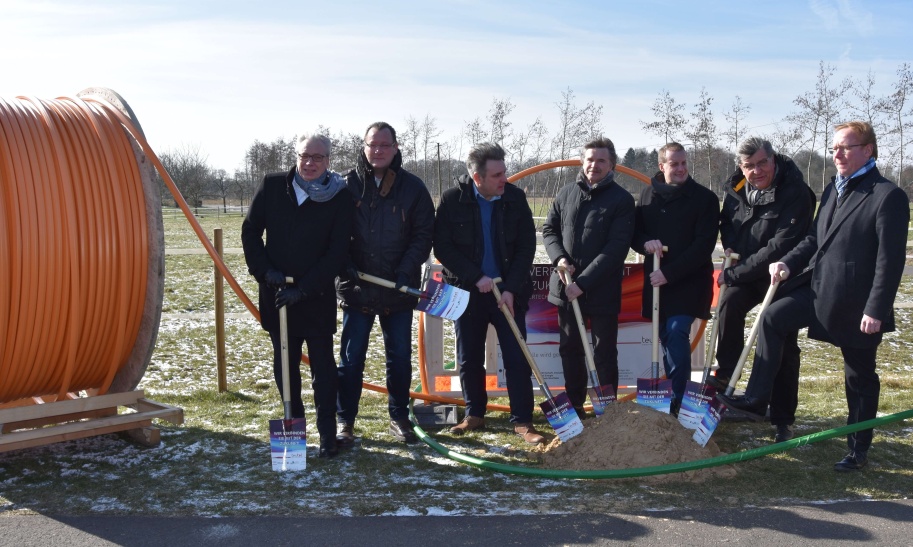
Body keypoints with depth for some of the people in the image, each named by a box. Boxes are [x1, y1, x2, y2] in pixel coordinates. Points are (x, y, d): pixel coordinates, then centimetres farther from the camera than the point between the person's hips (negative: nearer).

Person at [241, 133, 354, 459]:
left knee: (323, 366, 1)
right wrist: (264, 270, -7)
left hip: (317, 298, -3)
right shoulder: (272, 186, 1)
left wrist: (303, 289, -15)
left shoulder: (340, 198, -7)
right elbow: (250, 231, 7)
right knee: (284, 364, 12)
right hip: (276, 294, 3)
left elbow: (338, 251, -10)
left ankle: (327, 435, 10)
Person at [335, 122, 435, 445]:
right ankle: (344, 420, 16)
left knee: (400, 356, 9)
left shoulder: (413, 187, 1)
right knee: (351, 356, 5)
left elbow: (423, 234, -1)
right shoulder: (349, 185, 0)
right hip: (356, 288, 0)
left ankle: (399, 418, 23)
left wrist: (406, 270, -12)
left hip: (399, 289, 1)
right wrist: (344, 264, -12)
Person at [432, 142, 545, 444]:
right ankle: (474, 414, 26)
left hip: (509, 293, 0)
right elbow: (442, 247, -8)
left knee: (517, 359, -1)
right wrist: (477, 277, -15)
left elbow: (527, 246, -3)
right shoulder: (452, 200, -8)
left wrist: (512, 289, -12)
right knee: (468, 359, 10)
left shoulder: (515, 198, -4)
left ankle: (522, 420, 8)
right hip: (467, 292, 0)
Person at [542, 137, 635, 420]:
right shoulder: (566, 193, 6)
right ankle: (574, 405, 28)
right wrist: (558, 258, -9)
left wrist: (583, 282, -20)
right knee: (570, 349, 14)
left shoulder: (621, 200, -8)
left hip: (602, 290, -4)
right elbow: (549, 229, 12)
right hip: (565, 287, 5)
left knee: (605, 353, 4)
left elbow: (616, 247, -15)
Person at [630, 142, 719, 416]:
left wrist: (670, 273, -17)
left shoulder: (704, 198, -4)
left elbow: (704, 245, -11)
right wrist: (645, 243, -13)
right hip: (656, 280, 4)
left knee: (677, 334, -16)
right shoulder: (648, 193, 9)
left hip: (689, 281, -4)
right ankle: (673, 393, 20)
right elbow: (633, 231, 11)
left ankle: (676, 403, -12)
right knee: (666, 339, 8)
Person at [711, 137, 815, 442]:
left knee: (784, 348, 1)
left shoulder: (796, 193, -22)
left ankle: (783, 420, 13)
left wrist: (733, 273, -23)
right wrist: (730, 246, -5)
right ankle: (725, 376, -16)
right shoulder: (737, 190, -3)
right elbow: (726, 223, 17)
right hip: (746, 273, 4)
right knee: (729, 304, -28)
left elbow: (780, 247, -27)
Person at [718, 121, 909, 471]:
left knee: (860, 377, 6)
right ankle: (756, 398, 0)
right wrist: (789, 263, -1)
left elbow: (891, 259, -16)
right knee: (772, 318, -8)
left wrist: (876, 310, -19)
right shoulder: (833, 190, 11)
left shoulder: (888, 196, -13)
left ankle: (858, 450, 22)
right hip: (819, 289, 7)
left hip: (856, 304, -7)